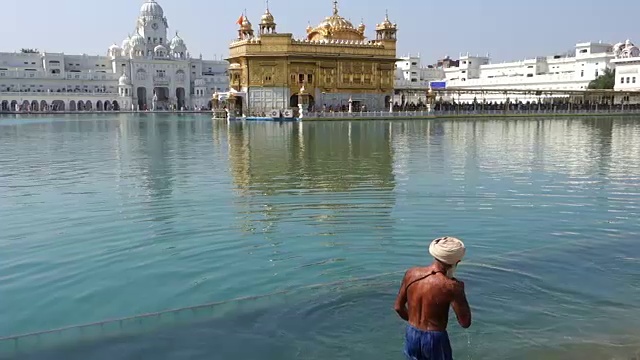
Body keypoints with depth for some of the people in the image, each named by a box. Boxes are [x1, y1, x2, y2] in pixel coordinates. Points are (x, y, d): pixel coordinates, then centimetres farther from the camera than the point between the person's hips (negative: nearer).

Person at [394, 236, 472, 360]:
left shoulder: (411, 273, -7)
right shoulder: (450, 286, -22)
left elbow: (398, 307, 4)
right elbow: (465, 323, -14)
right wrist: (460, 291, -5)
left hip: (411, 336, 5)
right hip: (435, 339, -5)